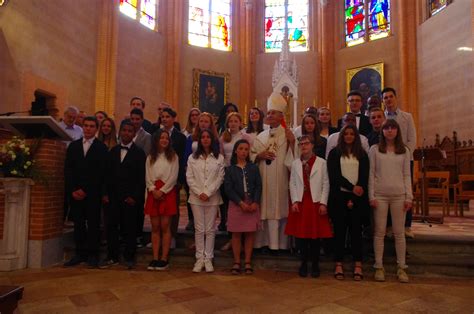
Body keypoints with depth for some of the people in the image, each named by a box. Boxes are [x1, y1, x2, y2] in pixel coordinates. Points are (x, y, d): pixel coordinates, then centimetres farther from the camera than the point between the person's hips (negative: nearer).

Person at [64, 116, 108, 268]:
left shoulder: (101, 147, 0)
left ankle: (92, 255, 10)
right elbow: (68, 169, 8)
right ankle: (80, 253, 15)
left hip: (93, 193, -3)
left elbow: (100, 173, -7)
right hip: (75, 193, 4)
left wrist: (85, 190, -11)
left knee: (93, 224, 2)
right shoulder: (73, 145, 13)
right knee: (78, 224, 6)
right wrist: (73, 190, -3)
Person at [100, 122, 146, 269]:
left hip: (130, 197, -3)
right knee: (111, 226, 5)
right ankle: (112, 256, 17)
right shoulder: (113, 150, 12)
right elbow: (108, 174, 11)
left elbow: (141, 178, -4)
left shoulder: (139, 153, 0)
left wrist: (135, 196, -11)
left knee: (129, 228, 4)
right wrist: (106, 193, 3)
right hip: (113, 196, 4)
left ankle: (129, 257, 16)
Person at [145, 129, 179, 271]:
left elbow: (173, 177, -3)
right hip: (153, 193, 3)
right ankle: (155, 258, 9)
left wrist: (162, 190, -10)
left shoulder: (173, 156, 5)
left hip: (168, 192, -3)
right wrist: (153, 189, -9)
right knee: (155, 227, 4)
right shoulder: (150, 157, 14)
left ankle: (164, 259, 2)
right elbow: (148, 177, 7)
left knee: (165, 226, -3)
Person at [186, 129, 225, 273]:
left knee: (210, 229, 4)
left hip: (212, 197, -1)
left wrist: (208, 193, -11)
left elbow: (220, 178, -3)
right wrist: (199, 193, -10)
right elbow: (189, 177, 1)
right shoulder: (192, 158, 6)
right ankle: (199, 258, 12)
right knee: (199, 229, 4)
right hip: (196, 197, 1)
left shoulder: (219, 158, 3)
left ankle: (208, 258, 13)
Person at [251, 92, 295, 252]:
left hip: (280, 181, -3)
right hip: (262, 180, 3)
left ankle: (277, 243, 9)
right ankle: (263, 241, 16)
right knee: (265, 210, 5)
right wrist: (260, 155, -6)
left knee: (278, 210, -1)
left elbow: (292, 160, -8)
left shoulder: (288, 135, 0)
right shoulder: (261, 136, 11)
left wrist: (292, 143, -20)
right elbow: (251, 156, 13)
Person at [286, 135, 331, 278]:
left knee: (315, 235, 3)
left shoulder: (321, 162, 2)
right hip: (300, 202, 2)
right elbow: (292, 183, 6)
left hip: (316, 202, -2)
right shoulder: (295, 163, 9)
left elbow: (325, 184, 0)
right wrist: (294, 201, -5)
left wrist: (323, 203, -6)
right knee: (301, 234, 5)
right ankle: (304, 264, 19)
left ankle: (315, 265, 17)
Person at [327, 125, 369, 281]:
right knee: (340, 230, 2)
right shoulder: (334, 153, 7)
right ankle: (339, 265, 7)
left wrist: (353, 198, -7)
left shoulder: (362, 154, 11)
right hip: (339, 197, -1)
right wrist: (351, 187, -15)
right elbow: (334, 175, -3)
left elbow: (364, 177, 3)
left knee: (356, 230, 2)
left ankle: (358, 265, 7)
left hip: (357, 198, 1)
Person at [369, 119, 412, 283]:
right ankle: (379, 267, 10)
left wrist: (409, 196, 1)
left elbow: (407, 175, 9)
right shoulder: (375, 149, 5)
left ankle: (401, 267, 15)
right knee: (379, 232, 1)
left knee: (399, 232, 5)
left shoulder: (404, 151, 10)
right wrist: (371, 196, -5)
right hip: (380, 194, -1)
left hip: (399, 195, 1)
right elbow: (371, 174, 2)